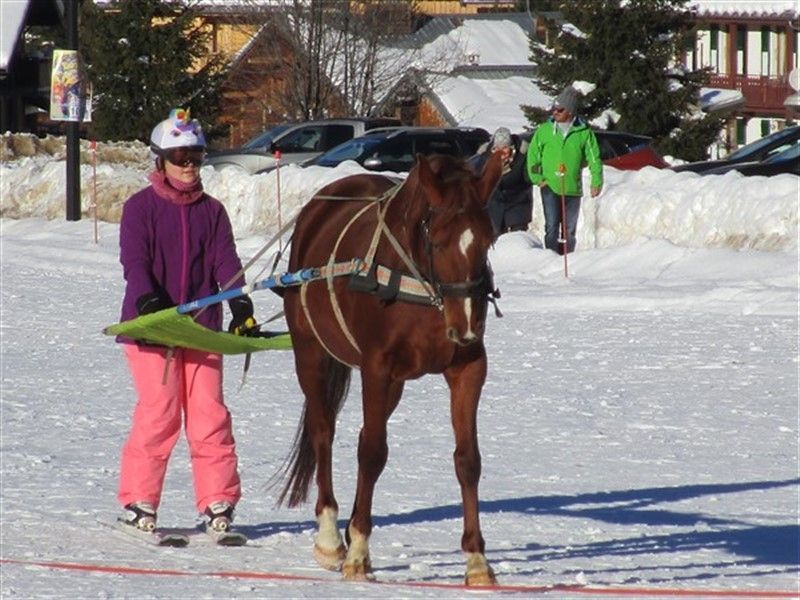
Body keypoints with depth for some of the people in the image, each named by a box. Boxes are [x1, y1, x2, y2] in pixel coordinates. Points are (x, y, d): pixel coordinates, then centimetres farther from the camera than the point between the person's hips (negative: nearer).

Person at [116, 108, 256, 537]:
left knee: (210, 413, -2)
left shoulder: (211, 211, 13)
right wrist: (149, 302, -25)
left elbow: (225, 263, 6)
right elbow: (134, 262, -8)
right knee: (159, 412, -10)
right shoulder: (141, 208, 3)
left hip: (202, 326, 3)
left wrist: (241, 307, -10)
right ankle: (137, 502, -1)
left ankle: (217, 503, 4)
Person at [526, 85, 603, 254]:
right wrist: (537, 178, 0)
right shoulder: (544, 130, 1)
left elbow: (594, 158, 2)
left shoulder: (583, 133, 0)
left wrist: (597, 182, -6)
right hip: (550, 188, -1)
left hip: (573, 189, 1)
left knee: (570, 230, 10)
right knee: (552, 227, -11)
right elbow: (533, 154, 8)